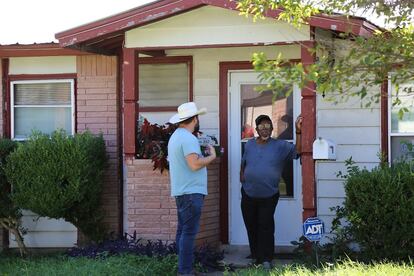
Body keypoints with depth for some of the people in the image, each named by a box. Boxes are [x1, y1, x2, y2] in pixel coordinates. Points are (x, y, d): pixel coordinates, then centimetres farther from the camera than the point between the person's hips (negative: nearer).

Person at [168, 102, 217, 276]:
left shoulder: (175, 136, 17)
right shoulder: (188, 138, -16)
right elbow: (194, 164, -23)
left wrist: (203, 154, 19)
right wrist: (211, 157, -9)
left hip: (181, 191, 10)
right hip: (191, 192, -10)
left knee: (183, 231, 12)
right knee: (189, 233, -10)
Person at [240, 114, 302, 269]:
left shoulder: (280, 146, -3)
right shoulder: (250, 145, 6)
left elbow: (297, 151, -15)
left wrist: (298, 131, -23)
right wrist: (242, 177, 4)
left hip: (269, 196, -3)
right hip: (249, 194, 3)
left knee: (266, 226, -5)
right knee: (251, 226, 10)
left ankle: (266, 259, -1)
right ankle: (256, 256, 24)